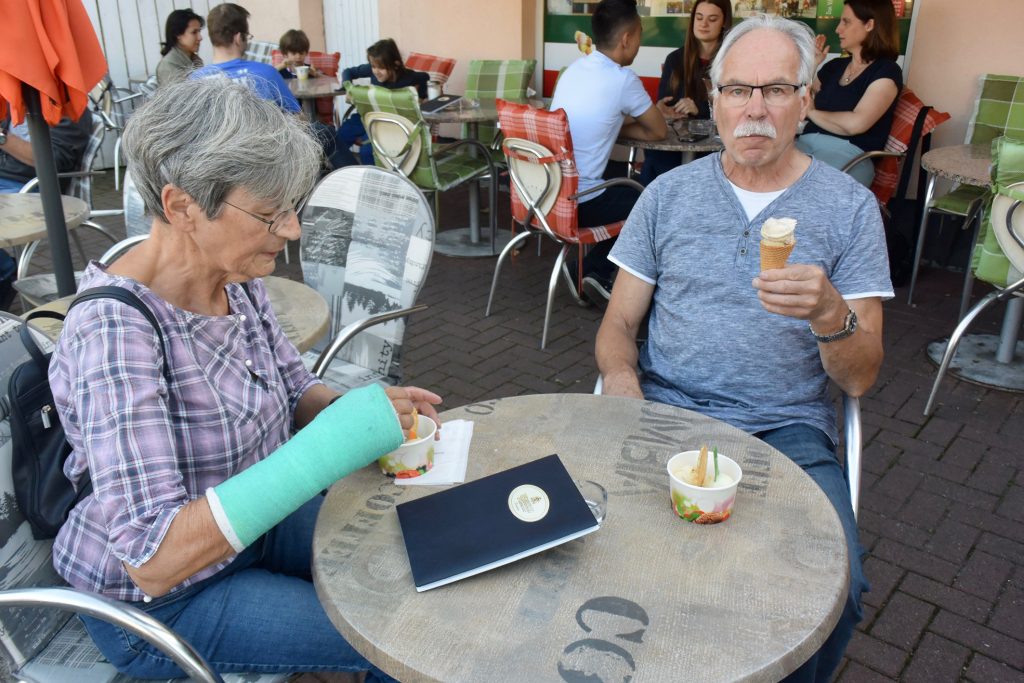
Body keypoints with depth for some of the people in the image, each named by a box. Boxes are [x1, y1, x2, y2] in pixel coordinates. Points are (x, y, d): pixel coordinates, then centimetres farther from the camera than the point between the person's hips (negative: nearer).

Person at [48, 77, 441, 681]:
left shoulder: (239, 280, -9)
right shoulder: (114, 328, -30)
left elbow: (298, 392, 5)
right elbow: (152, 558, -33)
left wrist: (371, 410, -17)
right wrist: (331, 445, -39)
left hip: (254, 519, 7)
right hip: (161, 599, -6)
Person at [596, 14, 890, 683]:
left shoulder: (850, 207, 3)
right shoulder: (670, 193, 7)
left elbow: (859, 379, 0)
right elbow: (618, 327, 9)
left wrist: (830, 313, -22)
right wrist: (627, 398, -12)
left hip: (788, 429, 0)